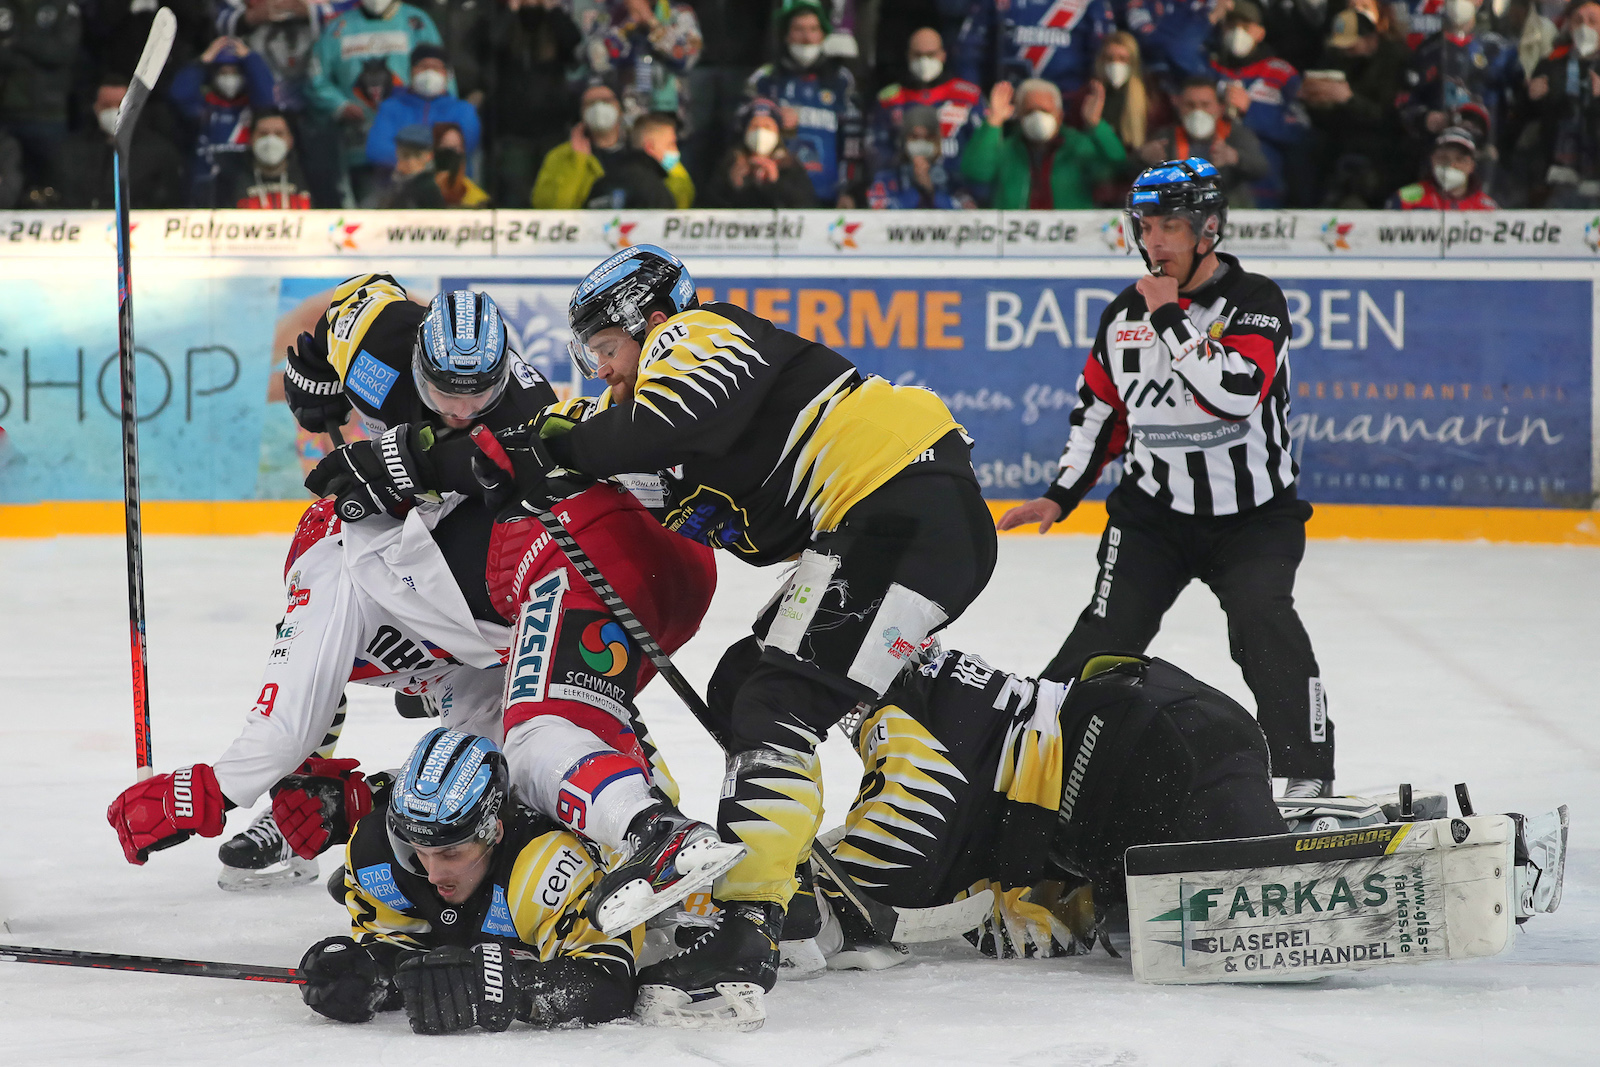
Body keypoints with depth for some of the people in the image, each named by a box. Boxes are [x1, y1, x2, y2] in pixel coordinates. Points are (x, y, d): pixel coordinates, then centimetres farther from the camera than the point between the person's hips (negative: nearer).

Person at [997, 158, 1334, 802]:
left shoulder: (1256, 302, -12)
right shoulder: (1124, 315, 5)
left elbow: (1233, 394, -29)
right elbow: (1099, 410, 17)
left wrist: (1171, 318, -23)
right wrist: (1060, 496, 11)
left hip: (1254, 514, -4)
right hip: (1153, 511, 4)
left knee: (1262, 621, -23)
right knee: (1107, 632, -10)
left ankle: (1306, 768, -14)